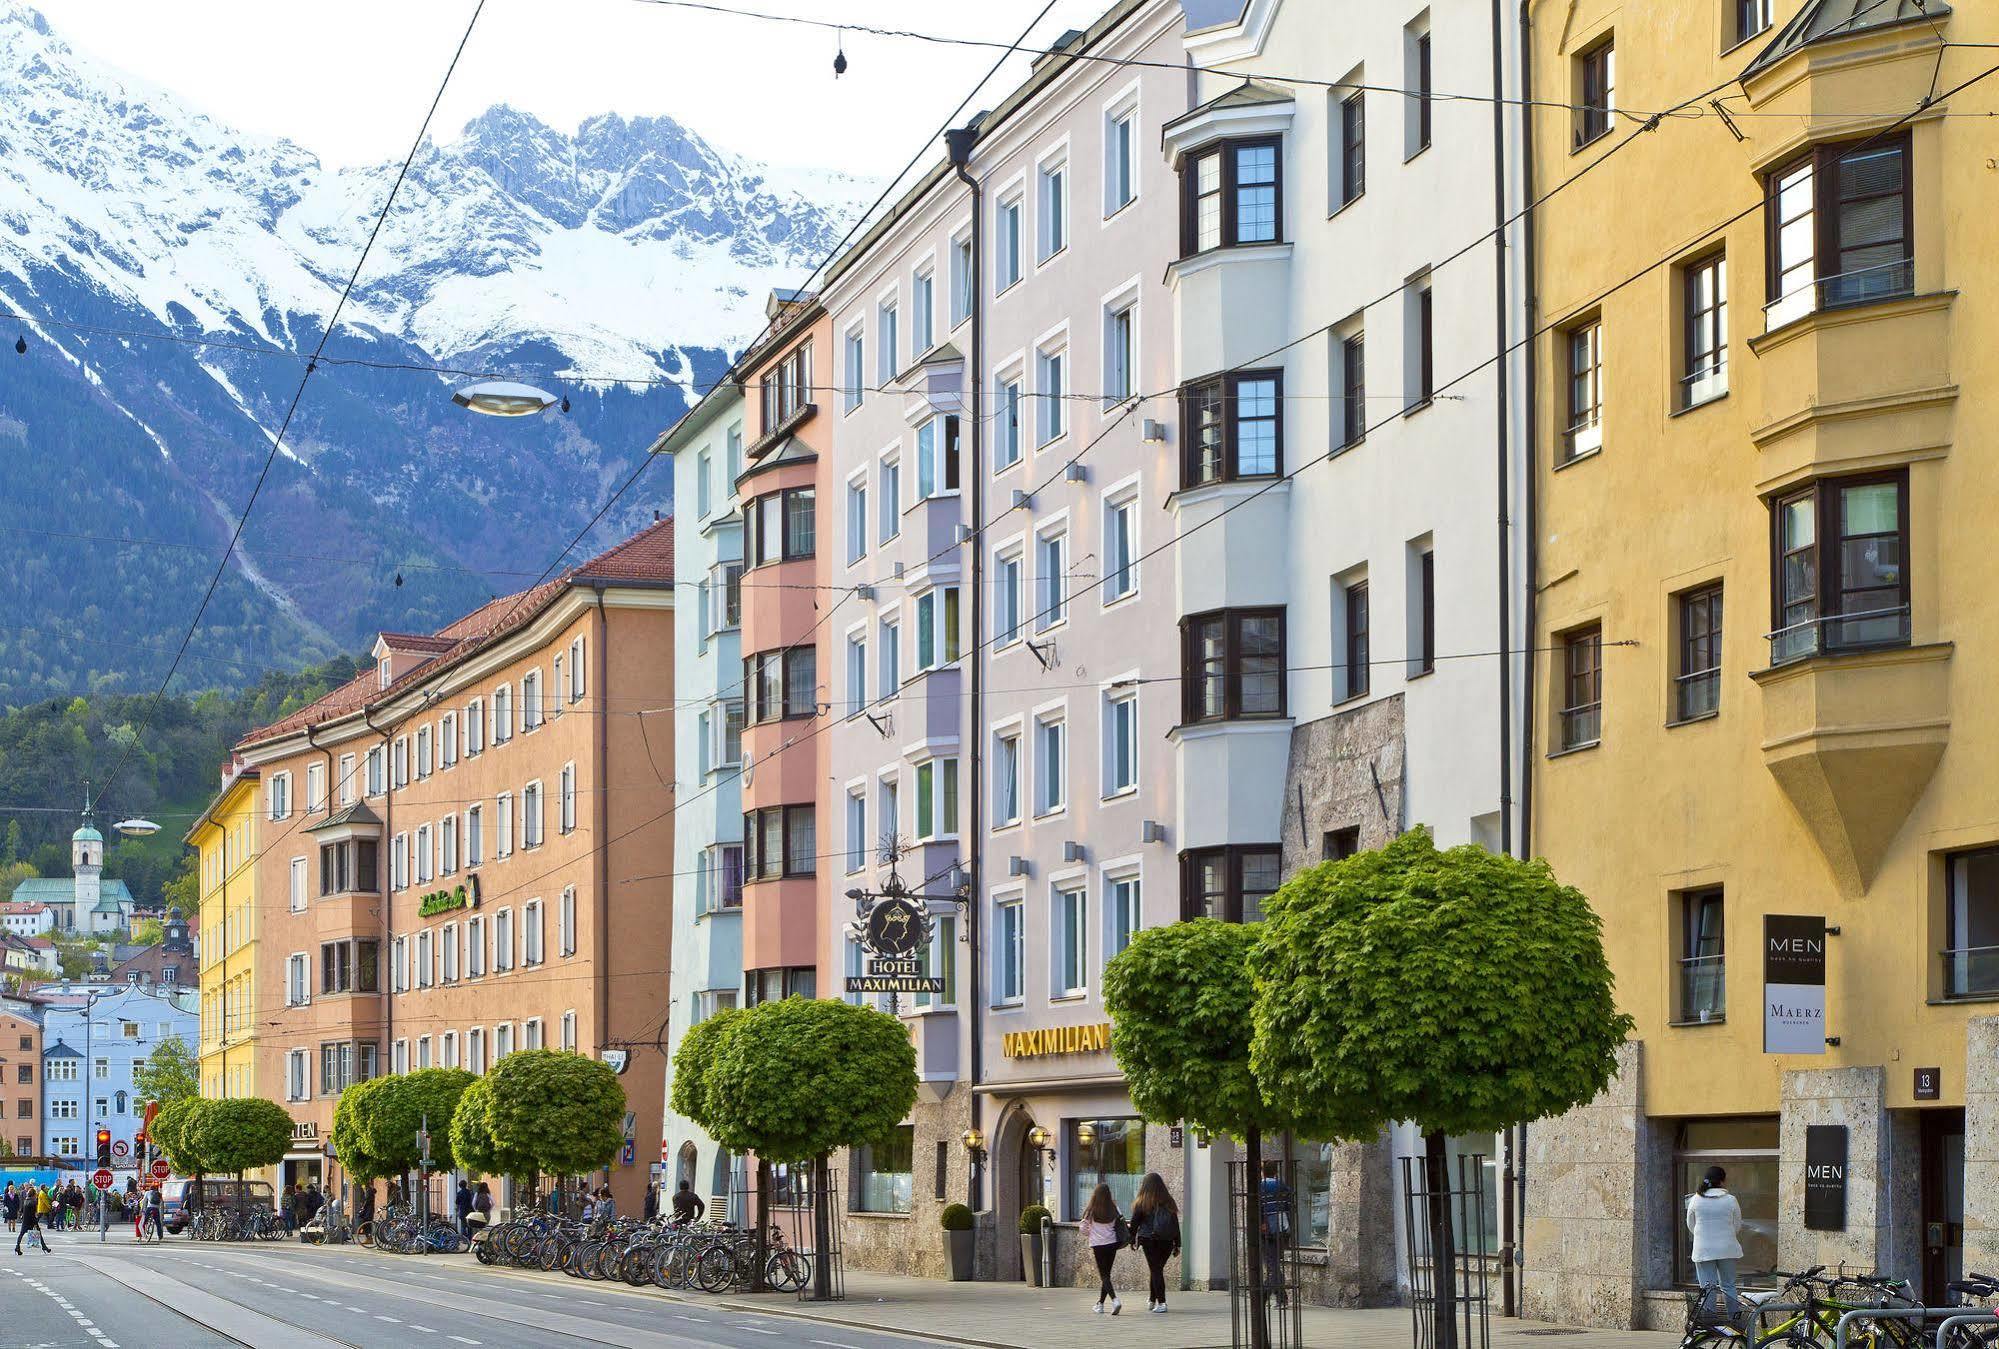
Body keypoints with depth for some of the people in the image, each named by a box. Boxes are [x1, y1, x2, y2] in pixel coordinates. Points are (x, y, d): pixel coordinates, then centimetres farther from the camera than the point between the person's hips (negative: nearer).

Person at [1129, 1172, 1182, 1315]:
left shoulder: (1142, 1203, -6)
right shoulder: (1168, 1201, 4)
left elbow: (1135, 1222, -2)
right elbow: (1175, 1223, 7)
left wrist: (1132, 1239, 13)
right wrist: (1177, 1244, 12)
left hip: (1149, 1240, -4)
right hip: (1167, 1241, 4)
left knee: (1155, 1270, 0)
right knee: (1158, 1269, 17)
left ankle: (1161, 1302, -8)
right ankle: (1152, 1300, 26)